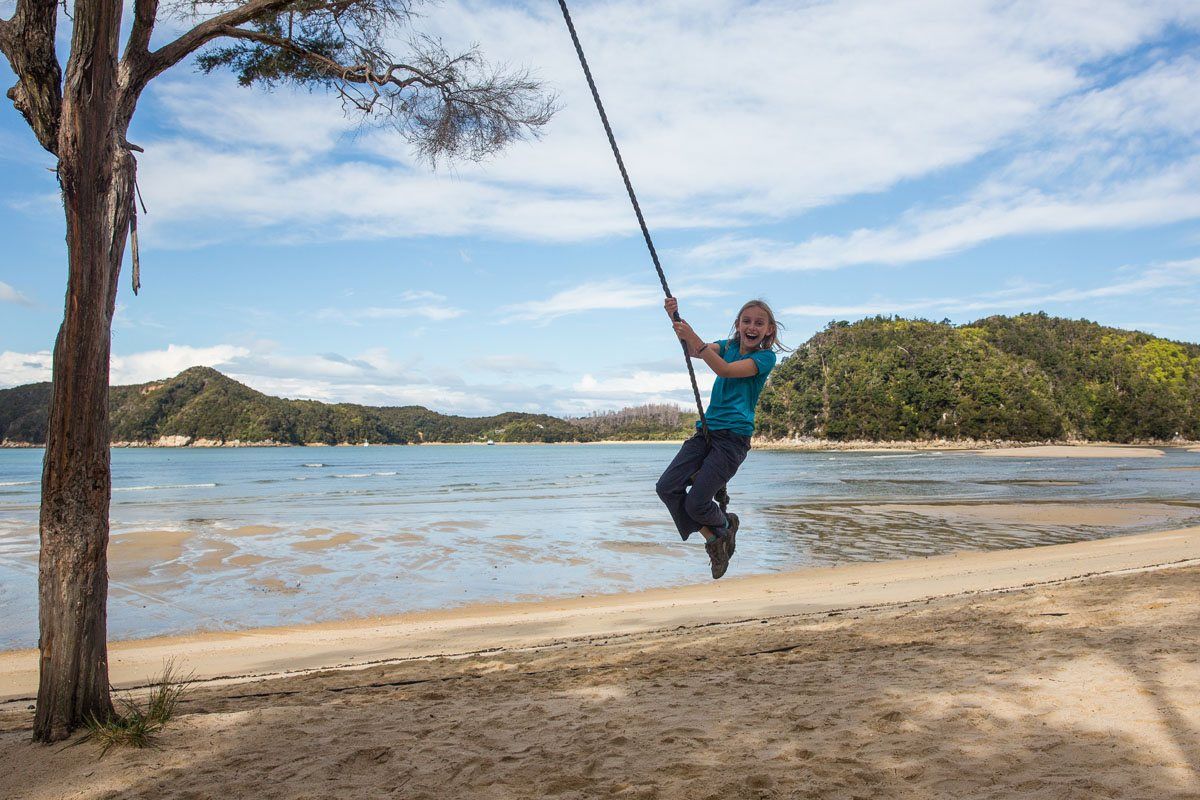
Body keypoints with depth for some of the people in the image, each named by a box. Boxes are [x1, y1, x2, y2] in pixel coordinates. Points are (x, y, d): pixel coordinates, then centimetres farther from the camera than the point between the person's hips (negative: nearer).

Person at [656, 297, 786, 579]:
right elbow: (692, 350, -3)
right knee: (667, 487, -8)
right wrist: (675, 318, -20)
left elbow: (725, 370, -18)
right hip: (706, 430, 6)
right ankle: (714, 539, 10)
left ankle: (726, 525, 23)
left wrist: (695, 340, -28)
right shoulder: (728, 346, 14)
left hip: (733, 437, -6)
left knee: (696, 504, -13)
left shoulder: (766, 357, -3)